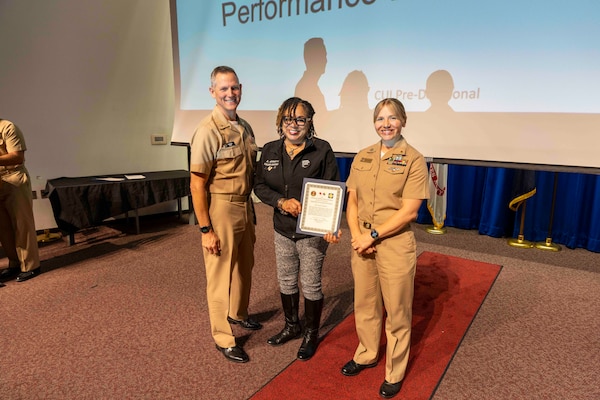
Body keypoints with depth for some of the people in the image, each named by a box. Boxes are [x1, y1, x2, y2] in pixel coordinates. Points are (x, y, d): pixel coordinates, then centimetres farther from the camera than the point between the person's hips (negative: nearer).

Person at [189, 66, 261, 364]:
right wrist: (206, 230, -17)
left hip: (244, 207, 8)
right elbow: (197, 185, -17)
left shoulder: (245, 127, 7)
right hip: (220, 209, -8)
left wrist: (251, 210, 15)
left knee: (244, 267, 22)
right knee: (220, 275, 5)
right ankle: (223, 339, 22)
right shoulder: (208, 131, -16)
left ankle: (238, 314, 46)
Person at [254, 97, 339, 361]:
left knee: (310, 285, 8)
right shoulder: (270, 151, 2)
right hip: (282, 229, 4)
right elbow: (260, 186, 4)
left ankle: (311, 335, 32)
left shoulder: (322, 150, -11)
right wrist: (282, 202, -14)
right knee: (286, 282, 18)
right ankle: (291, 326, 42)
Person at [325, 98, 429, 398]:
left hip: (395, 243, -4)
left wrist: (372, 235, -15)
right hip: (362, 241, 5)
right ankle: (366, 355, 42)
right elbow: (352, 201, 7)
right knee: (365, 304, 18)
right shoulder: (362, 157, 6)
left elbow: (409, 211, -14)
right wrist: (356, 235, -7)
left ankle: (395, 373, 30)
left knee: (396, 311, 10)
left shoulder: (413, 159, -9)